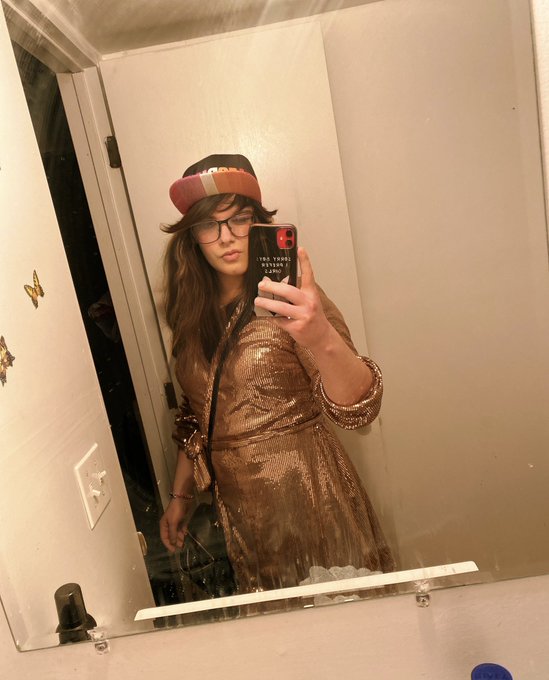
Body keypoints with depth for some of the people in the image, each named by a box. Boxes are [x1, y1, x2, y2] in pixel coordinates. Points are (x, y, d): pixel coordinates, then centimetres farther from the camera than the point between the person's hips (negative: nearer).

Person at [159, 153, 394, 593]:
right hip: (242, 517, 5)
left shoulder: (288, 302, -13)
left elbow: (357, 409, -25)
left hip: (311, 501, -4)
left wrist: (322, 338, -44)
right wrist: (180, 496, 16)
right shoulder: (195, 314, 3)